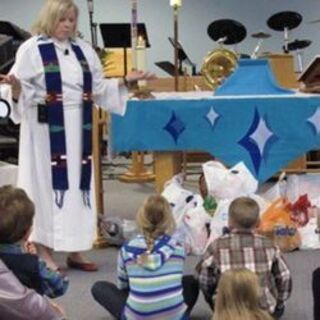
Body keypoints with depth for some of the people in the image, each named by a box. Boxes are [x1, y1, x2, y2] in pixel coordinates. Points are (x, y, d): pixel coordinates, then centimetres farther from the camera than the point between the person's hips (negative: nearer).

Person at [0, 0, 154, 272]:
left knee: (77, 183, 8)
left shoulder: (83, 49, 12)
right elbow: (22, 93, -8)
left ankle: (75, 251, 17)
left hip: (77, 129, 5)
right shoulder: (31, 49, -4)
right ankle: (45, 253, 6)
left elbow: (98, 88, 15)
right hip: (46, 129, -5)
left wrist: (126, 81, 5)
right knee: (47, 183, -2)